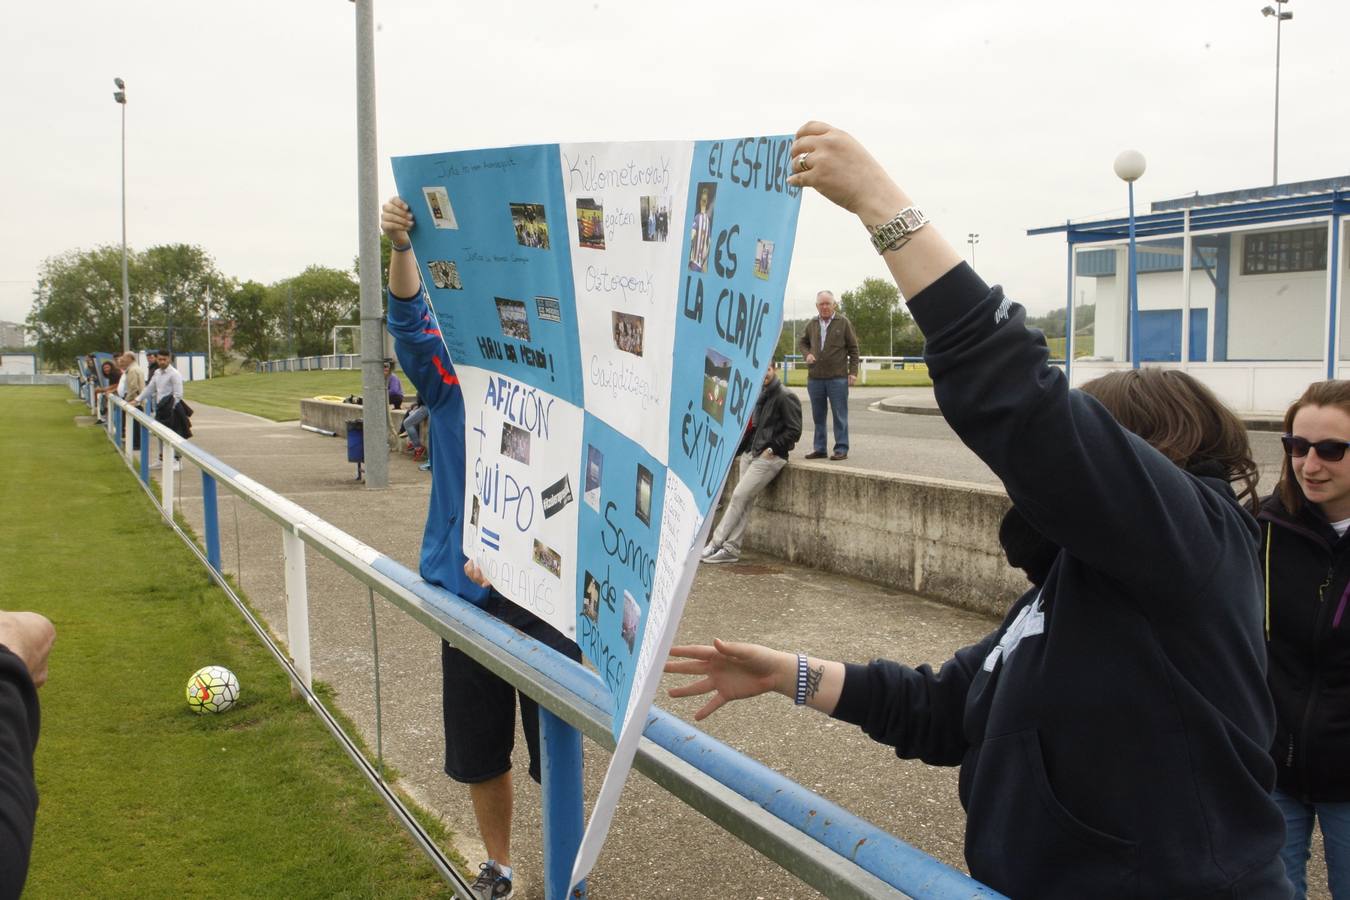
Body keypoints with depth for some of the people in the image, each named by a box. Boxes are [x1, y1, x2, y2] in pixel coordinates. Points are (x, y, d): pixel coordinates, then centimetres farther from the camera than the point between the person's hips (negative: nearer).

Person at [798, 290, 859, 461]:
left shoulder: (843, 323, 0)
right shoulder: (812, 324, 9)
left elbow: (853, 349, 2)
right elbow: (802, 342, 25)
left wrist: (853, 371, -4)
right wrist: (807, 354, 4)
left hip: (838, 378, -4)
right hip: (815, 378, 4)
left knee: (840, 416, -1)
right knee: (818, 416, 10)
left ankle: (841, 449, 4)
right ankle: (819, 448, 18)